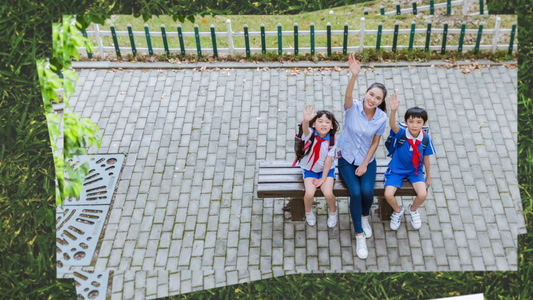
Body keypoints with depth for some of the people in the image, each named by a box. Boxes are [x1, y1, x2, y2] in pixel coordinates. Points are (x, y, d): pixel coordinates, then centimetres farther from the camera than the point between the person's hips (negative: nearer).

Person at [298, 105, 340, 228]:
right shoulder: (310, 135, -18)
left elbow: (328, 160, -12)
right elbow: (305, 130, -44)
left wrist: (323, 178, -14)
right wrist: (306, 120, -68)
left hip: (326, 169, 0)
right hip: (310, 169, 0)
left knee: (328, 193, -21)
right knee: (309, 193, -22)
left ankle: (333, 212, 14)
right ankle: (308, 211, 15)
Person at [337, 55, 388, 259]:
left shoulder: (382, 118, -10)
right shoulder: (353, 108, -16)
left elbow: (375, 142, -1)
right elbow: (348, 95, -39)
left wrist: (365, 164, -7)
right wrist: (354, 76, -57)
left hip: (367, 160, 2)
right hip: (347, 159, -2)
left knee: (367, 191, -23)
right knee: (355, 192, -23)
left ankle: (365, 216, 14)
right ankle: (359, 236, -8)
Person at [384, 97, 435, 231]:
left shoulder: (426, 138, -13)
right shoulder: (401, 133, -21)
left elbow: (426, 158, 0)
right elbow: (392, 125, -44)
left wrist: (428, 177, 11)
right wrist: (393, 111, -65)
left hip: (415, 171, 2)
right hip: (397, 170, -1)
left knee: (423, 194, -20)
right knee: (388, 194, -20)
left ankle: (413, 210, 18)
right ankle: (398, 211, 17)